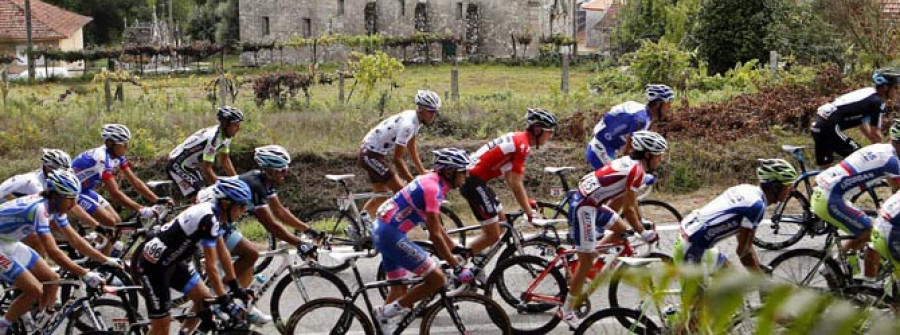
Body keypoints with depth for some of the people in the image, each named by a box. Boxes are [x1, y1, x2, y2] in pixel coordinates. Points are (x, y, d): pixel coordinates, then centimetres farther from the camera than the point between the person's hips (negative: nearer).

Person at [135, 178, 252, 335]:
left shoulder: (213, 212, 1)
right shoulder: (208, 219, -27)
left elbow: (223, 253, 10)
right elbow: (211, 267, -24)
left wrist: (236, 288, 11)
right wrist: (225, 302, -17)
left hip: (171, 262, 9)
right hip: (153, 265, -9)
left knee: (204, 299, 8)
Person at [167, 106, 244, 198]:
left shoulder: (226, 135, -5)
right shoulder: (212, 137, -32)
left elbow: (225, 161, 5)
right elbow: (207, 169, -32)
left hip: (191, 167, 9)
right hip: (178, 166, -9)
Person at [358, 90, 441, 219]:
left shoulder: (413, 118, 2)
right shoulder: (407, 125, -27)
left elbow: (412, 150, 13)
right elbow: (397, 158, -25)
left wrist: (423, 172, 11)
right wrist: (412, 182, -22)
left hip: (373, 153, 10)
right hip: (370, 155, -10)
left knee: (382, 195, 19)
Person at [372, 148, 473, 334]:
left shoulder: (430, 182, 13)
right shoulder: (432, 188, -17)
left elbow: (436, 226, 22)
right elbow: (435, 235, -20)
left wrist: (456, 249, 21)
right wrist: (457, 268, -16)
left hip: (382, 231, 10)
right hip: (392, 235, -10)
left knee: (399, 288, 20)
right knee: (436, 279, -7)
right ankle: (388, 312, -2)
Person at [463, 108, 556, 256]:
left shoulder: (517, 139, 14)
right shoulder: (523, 145, -16)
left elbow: (509, 178, 21)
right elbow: (516, 184, -18)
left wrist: (527, 204, 21)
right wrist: (530, 213, -12)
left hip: (471, 177, 10)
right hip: (474, 182, -10)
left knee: (501, 221, 19)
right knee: (493, 235, -6)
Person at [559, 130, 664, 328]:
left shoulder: (631, 162, 11)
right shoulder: (637, 170, -18)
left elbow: (632, 201, 21)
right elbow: (628, 209, -15)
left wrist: (640, 223, 25)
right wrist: (643, 233, -5)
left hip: (592, 203, 10)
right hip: (583, 207, -10)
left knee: (622, 230, 19)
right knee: (586, 262, -3)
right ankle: (567, 311, 7)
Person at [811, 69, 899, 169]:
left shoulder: (867, 94, 20)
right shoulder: (876, 102, -8)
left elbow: (863, 125, 27)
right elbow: (875, 132, -6)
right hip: (829, 127, -10)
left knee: (824, 168, 14)